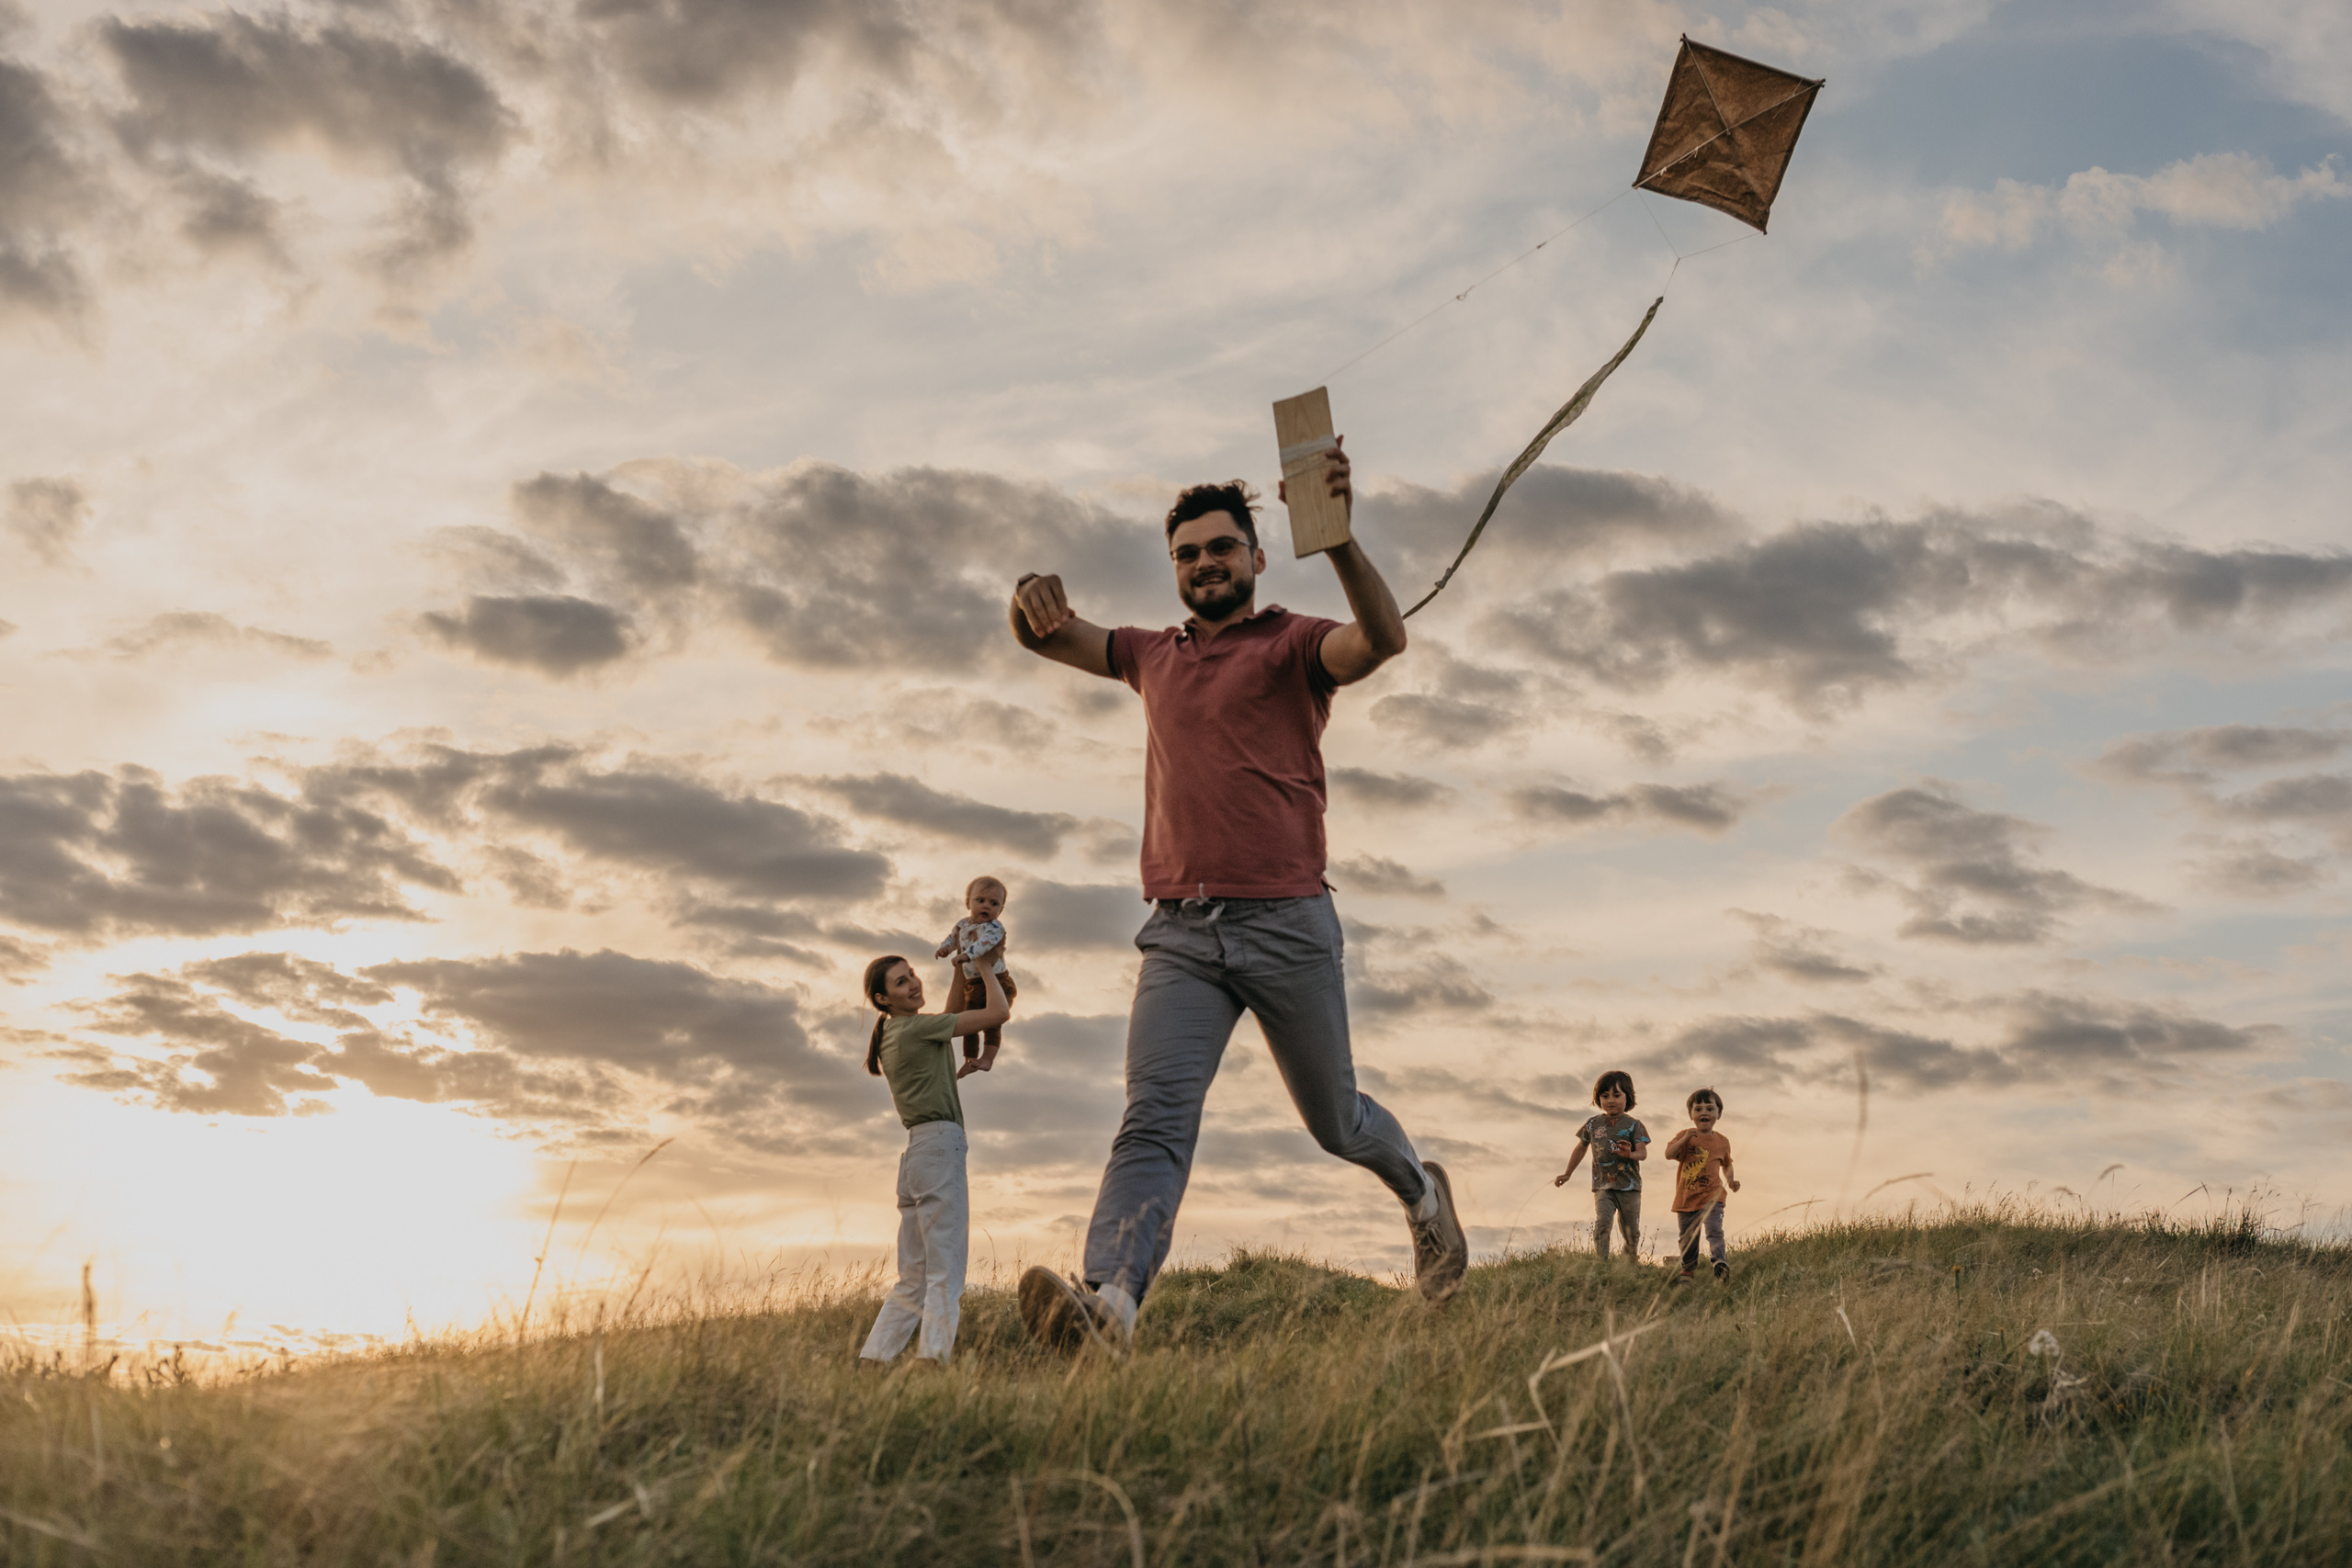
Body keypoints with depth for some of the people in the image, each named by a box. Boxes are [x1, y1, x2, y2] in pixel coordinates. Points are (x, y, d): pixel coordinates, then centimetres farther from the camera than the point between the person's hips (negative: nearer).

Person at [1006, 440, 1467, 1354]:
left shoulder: (1293, 645, 3)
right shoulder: (1154, 657, 20)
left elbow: (1383, 638, -18)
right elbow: (1043, 637, 26)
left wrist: (1338, 538, -37)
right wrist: (1034, 595, -1)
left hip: (1286, 925, -3)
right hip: (1179, 935, 3)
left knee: (1334, 1122, 13)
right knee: (1154, 1118, -16)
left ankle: (1420, 1190, 43)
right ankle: (1108, 1301, -32)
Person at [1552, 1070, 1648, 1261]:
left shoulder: (1633, 1125, 0)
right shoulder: (1593, 1124, 7)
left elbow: (1643, 1152, -10)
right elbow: (1581, 1148, 21)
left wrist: (1630, 1154, -34)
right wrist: (1567, 1174, 26)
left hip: (1629, 1187, -1)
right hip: (1603, 1185, 1)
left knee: (1631, 1231, 6)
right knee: (1602, 1222, -20)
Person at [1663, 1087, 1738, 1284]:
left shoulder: (1722, 1142, 6)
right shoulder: (1685, 1136, 1)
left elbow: (1726, 1164, 24)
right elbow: (1669, 1154, -13)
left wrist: (1730, 1181, 8)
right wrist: (1685, 1139, -25)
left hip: (1711, 1196, -1)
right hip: (1686, 1198, 1)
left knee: (1714, 1231, -22)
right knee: (1687, 1238, 12)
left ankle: (1720, 1264, -33)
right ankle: (1688, 1270, 29)